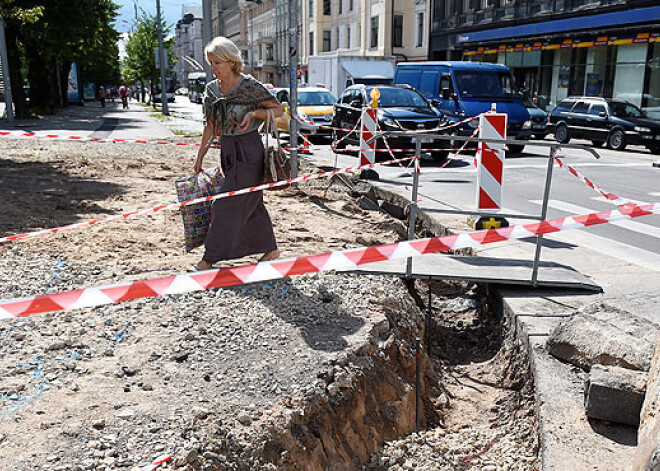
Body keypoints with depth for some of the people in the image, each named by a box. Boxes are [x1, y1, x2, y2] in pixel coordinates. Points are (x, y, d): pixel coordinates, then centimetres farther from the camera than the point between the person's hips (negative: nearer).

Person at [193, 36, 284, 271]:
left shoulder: (250, 86, -12)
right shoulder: (211, 89, 6)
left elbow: (278, 109, -3)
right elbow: (210, 125, 13)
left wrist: (253, 113, -18)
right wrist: (200, 156, 13)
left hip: (249, 150, -7)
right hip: (227, 151, 7)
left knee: (228, 204, -8)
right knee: (252, 202, 13)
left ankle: (211, 258, 0)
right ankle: (271, 249, 27)